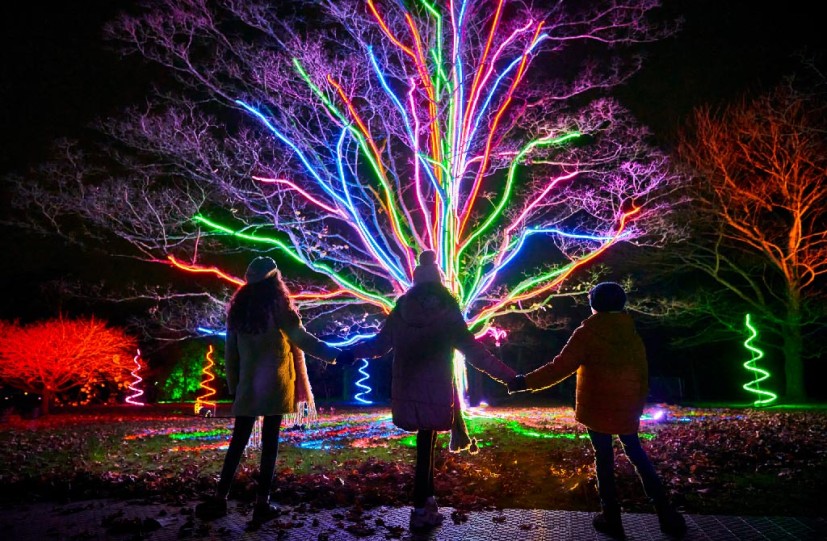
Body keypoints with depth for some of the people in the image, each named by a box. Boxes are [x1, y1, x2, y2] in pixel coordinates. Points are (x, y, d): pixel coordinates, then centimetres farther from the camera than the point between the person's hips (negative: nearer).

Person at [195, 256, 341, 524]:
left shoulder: (238, 308, 7)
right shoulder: (277, 307, -7)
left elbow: (230, 351, 10)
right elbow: (301, 339, -15)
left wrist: (233, 383, 16)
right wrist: (335, 354, -14)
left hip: (248, 385, 4)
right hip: (275, 385, -4)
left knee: (238, 440, 9)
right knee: (269, 442, 1)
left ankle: (219, 499, 9)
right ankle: (261, 503, 5)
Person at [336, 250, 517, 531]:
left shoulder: (401, 310, 3)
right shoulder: (447, 312, -7)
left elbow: (380, 343, 10)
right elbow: (473, 351, -11)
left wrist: (351, 352, 26)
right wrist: (509, 376, -9)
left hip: (407, 390, 3)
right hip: (435, 392, -3)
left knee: (426, 444, 17)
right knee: (426, 447, 4)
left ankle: (427, 499, 24)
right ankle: (421, 510, 12)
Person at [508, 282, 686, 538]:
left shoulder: (587, 333, -11)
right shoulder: (633, 335, 6)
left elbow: (561, 367, -18)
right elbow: (643, 377, 10)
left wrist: (526, 381, -15)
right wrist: (637, 407, 21)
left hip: (597, 409, -4)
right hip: (626, 410, 5)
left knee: (604, 458, 7)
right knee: (636, 454, 19)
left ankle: (611, 517, 12)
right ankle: (666, 514, 19)